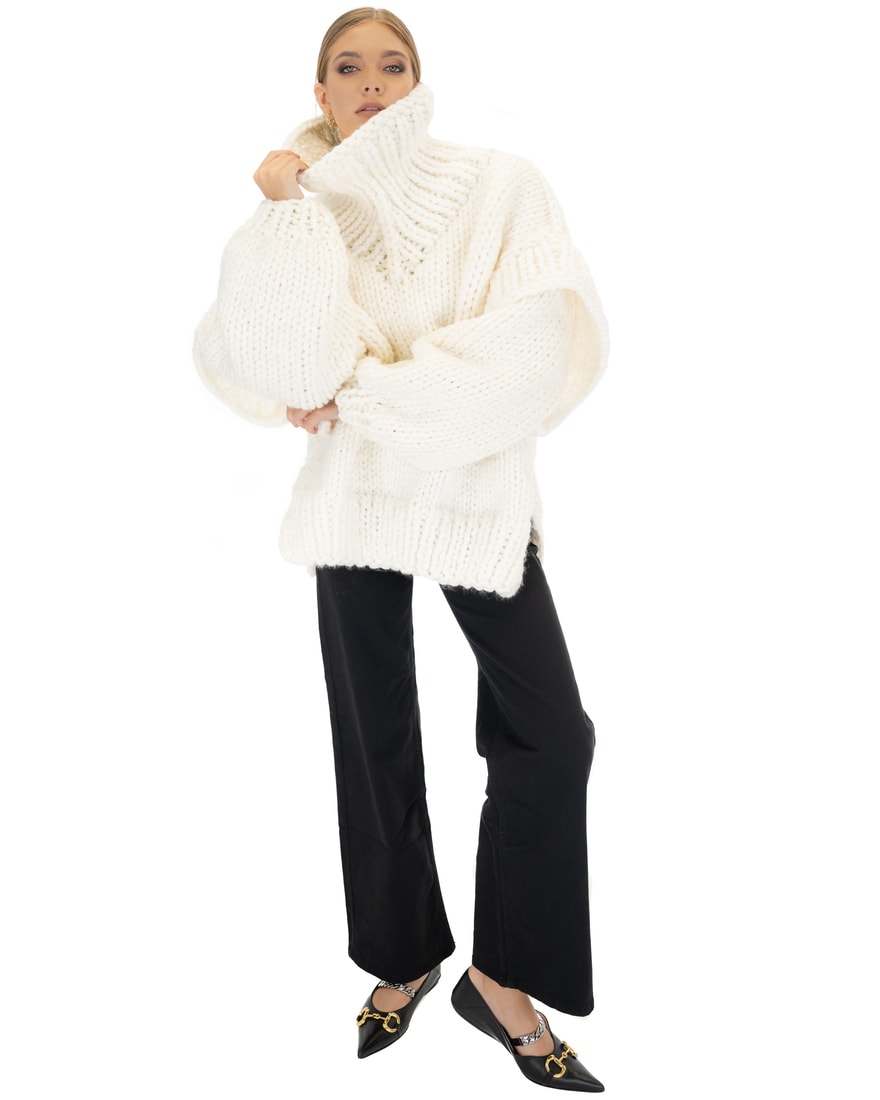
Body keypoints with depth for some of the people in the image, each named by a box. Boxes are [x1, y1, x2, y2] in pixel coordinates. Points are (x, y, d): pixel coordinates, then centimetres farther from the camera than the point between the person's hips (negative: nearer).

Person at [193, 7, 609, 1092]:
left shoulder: (499, 187, 1)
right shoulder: (310, 215, 7)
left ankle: (502, 977, 14)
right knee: (375, 733, 9)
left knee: (550, 734, -7)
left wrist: (370, 391, -15)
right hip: (354, 489, 2)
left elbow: (550, 340, -15)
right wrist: (279, 207, -17)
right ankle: (406, 958, 30)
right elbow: (267, 359, -10)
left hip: (477, 485, -1)